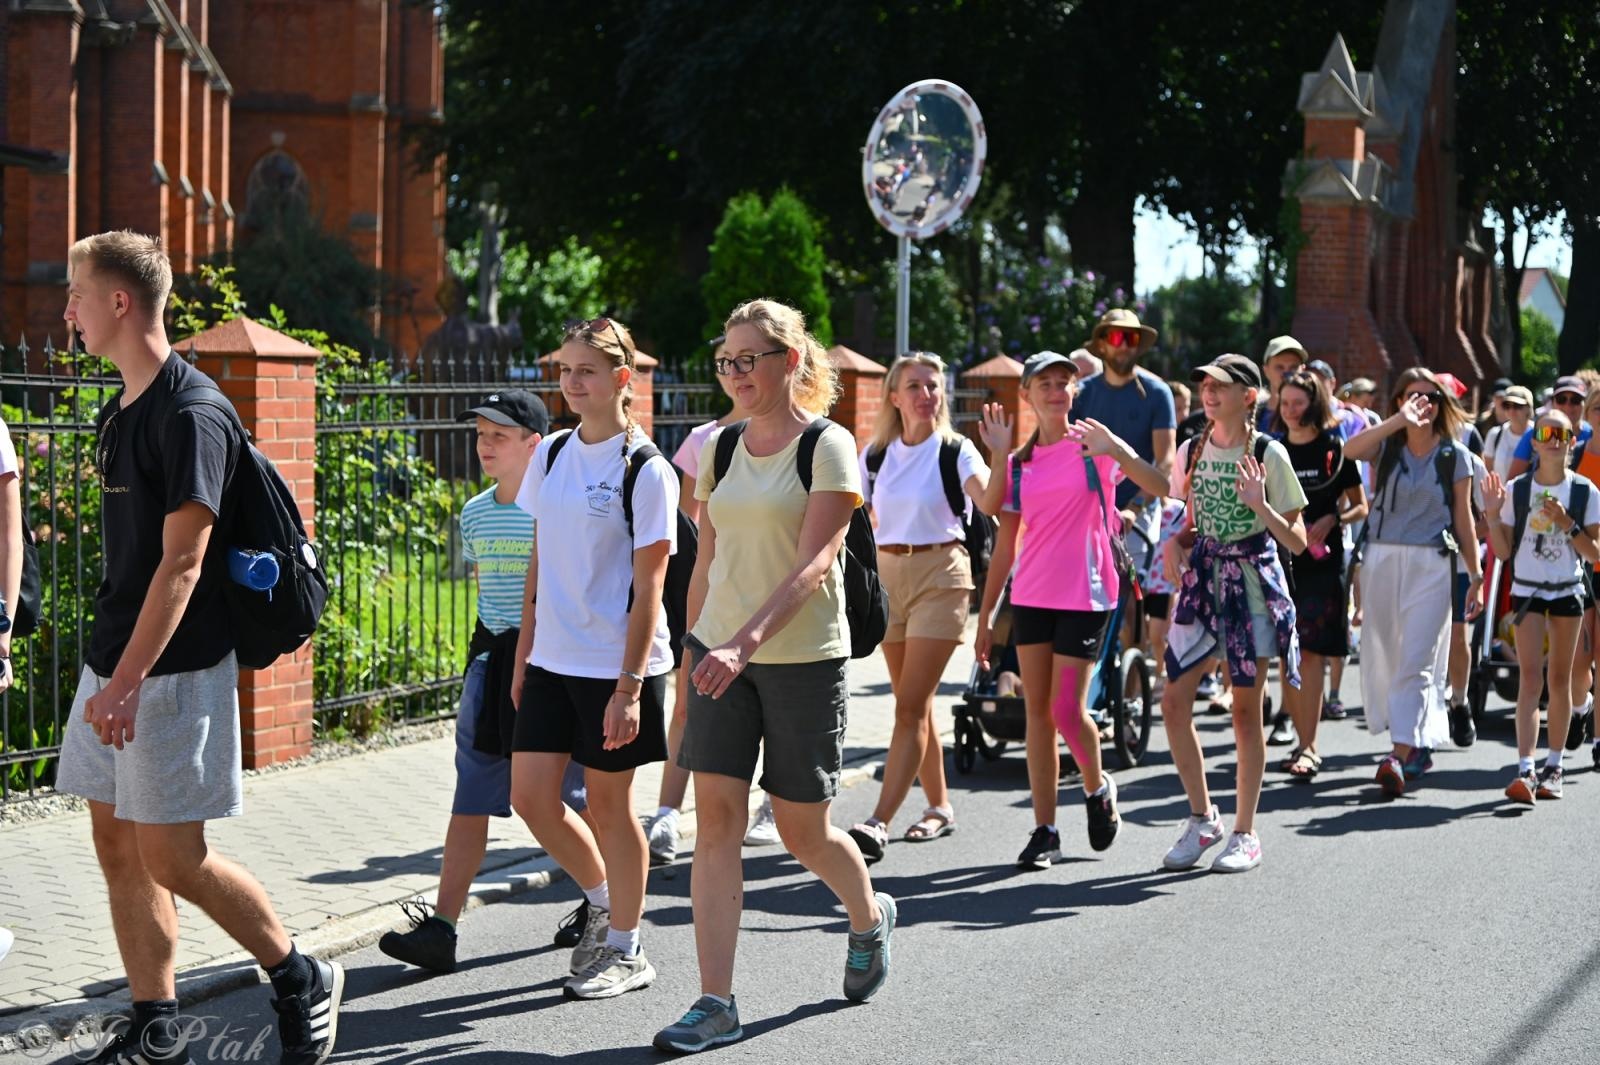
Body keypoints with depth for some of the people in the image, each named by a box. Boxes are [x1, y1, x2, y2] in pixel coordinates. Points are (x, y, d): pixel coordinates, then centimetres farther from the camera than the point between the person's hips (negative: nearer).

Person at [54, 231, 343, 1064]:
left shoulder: (190, 415, -16)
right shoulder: (120, 409, 12)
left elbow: (181, 563, -21)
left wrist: (126, 681, -25)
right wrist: (109, 674, 17)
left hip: (173, 668, -9)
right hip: (116, 660, 9)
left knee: (172, 857, -6)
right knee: (117, 843, 9)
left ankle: (302, 981, 12)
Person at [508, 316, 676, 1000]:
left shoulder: (646, 471, -10)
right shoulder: (551, 454, 9)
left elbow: (648, 587, -12)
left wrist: (629, 687, -16)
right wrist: (523, 654, 12)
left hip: (617, 663, -6)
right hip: (553, 661, 6)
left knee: (608, 800, 2)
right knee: (531, 795, 3)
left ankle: (626, 949, 17)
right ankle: (602, 900, 27)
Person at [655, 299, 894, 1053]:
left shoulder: (827, 446, -9)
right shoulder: (719, 448, 8)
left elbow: (812, 565, -19)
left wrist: (747, 641, -29)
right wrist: (695, 649, 14)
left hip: (803, 658, -4)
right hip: (721, 652, 4)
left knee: (802, 830, 6)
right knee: (716, 818, -6)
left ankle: (870, 916, 38)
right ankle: (715, 1004, -5)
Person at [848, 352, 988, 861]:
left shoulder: (955, 449, -5)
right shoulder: (875, 454, 9)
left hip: (939, 575, -5)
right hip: (887, 574, 5)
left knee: (911, 705, -10)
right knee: (913, 703, 12)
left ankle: (879, 821, -16)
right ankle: (939, 806, 25)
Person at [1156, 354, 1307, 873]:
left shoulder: (1268, 454, -7)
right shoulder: (1191, 452, 6)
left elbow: (1297, 540, -7)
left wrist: (1260, 506, -23)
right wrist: (1175, 545, -1)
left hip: (1253, 580, -5)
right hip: (1202, 577, 5)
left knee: (1246, 709, 0)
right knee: (1173, 700, -2)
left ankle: (1245, 832, 11)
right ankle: (1202, 816, 14)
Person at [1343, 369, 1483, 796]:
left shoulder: (1453, 456, 5)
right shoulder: (1387, 446, 5)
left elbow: (1463, 519, 8)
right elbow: (1350, 451, -18)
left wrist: (1476, 575, 6)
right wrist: (1399, 421, -25)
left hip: (1431, 564, -2)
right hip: (1382, 558, 2)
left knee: (1416, 659, -10)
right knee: (1383, 656, 8)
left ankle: (1400, 755, -18)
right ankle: (1420, 742, 26)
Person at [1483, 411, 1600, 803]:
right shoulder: (1516, 490, -2)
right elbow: (1503, 551, 0)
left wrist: (1568, 525, -17)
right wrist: (1493, 514, -14)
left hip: (1568, 592, 1)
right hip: (1527, 591, -1)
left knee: (1559, 680, 8)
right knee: (1530, 678, -12)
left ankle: (1553, 767, 19)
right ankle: (1525, 770, -20)